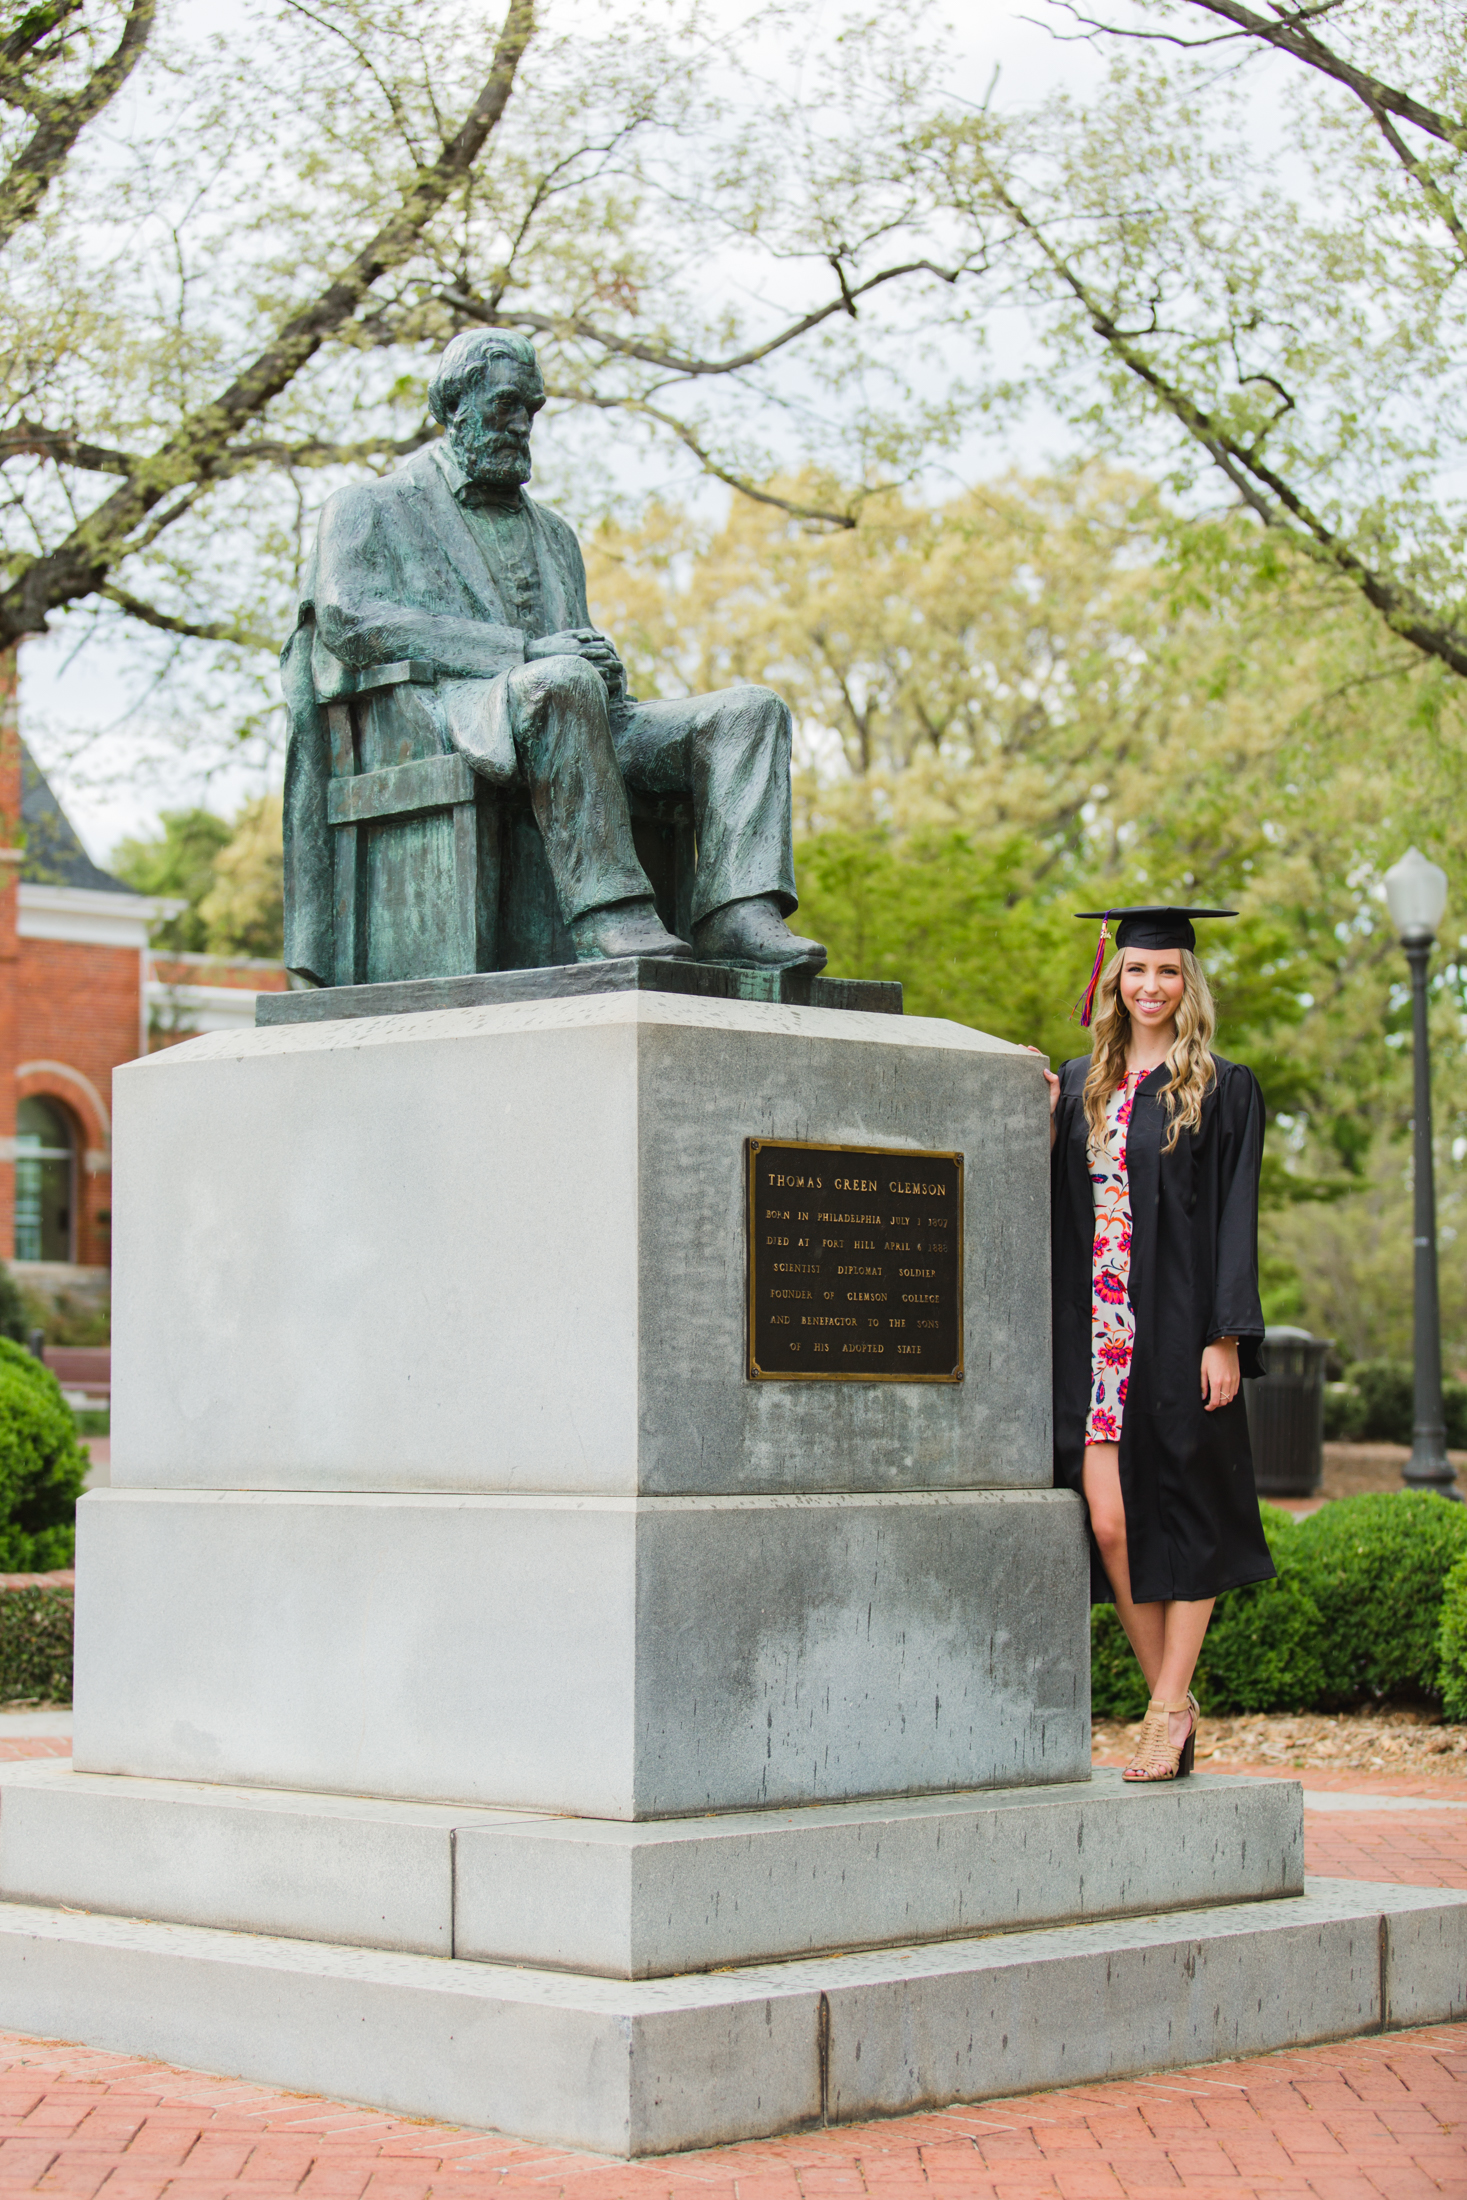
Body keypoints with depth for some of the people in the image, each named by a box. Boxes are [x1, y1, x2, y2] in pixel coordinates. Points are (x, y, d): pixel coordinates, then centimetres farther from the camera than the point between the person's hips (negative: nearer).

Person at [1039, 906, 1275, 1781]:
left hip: (1179, 1333, -4)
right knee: (1110, 1523, -3)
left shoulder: (1221, 1090, 1)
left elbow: (1235, 1218, -4)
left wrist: (1226, 1336, -12)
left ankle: (1168, 1709, 5)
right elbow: (1059, 1207, 16)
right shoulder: (1079, 1086, 14)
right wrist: (1039, 1125, 1)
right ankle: (1175, 1704, 10)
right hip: (1100, 1337, 4)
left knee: (1181, 1518, -1)